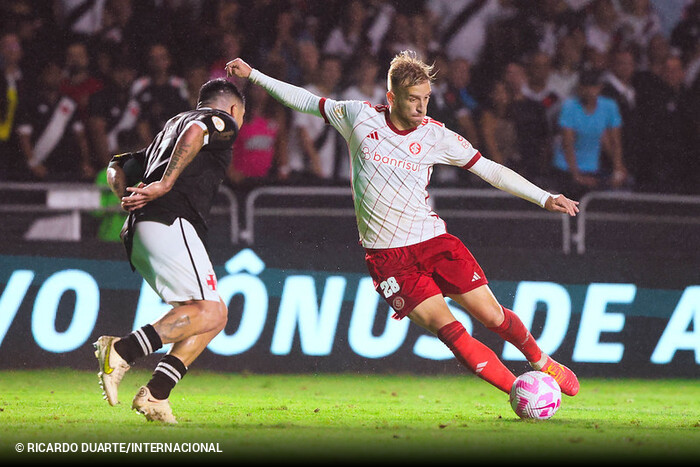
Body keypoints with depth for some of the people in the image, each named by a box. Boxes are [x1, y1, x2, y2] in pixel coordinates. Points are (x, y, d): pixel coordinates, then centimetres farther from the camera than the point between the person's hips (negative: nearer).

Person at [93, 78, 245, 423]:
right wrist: (165, 185, -17)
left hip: (139, 236, 9)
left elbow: (117, 169, 32)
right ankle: (123, 351, -29)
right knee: (210, 313, -15)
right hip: (170, 224, -9)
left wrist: (129, 198, 12)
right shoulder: (224, 122, 10)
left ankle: (155, 394, -3)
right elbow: (195, 132, -15)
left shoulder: (170, 128, 35)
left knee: (212, 316, 9)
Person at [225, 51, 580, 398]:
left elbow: (491, 171, 3)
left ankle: (541, 362, 25)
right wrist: (252, 75, 14)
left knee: (492, 316, -4)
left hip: (433, 240, 1)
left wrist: (545, 199, -3)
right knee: (446, 328, -15)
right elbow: (305, 101, 13)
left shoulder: (437, 136, -1)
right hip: (386, 255, -1)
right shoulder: (359, 116, -1)